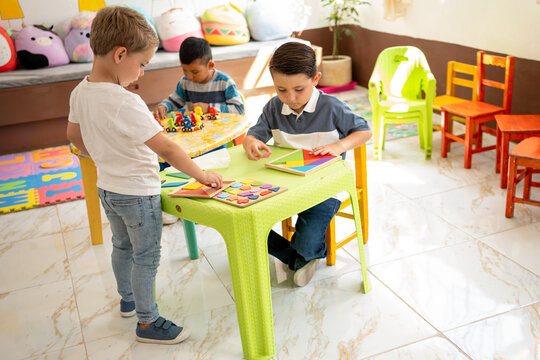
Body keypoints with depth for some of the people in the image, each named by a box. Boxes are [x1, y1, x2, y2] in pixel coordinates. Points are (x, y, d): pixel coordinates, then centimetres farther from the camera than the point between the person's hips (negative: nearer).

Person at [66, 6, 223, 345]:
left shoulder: (80, 92, -5)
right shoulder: (126, 104, -30)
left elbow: (74, 134, 11)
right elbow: (167, 148, -30)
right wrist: (201, 174, -20)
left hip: (107, 187, 8)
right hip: (138, 192, -8)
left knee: (123, 246, 26)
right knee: (146, 257, 8)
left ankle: (128, 299, 48)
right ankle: (148, 322, 24)